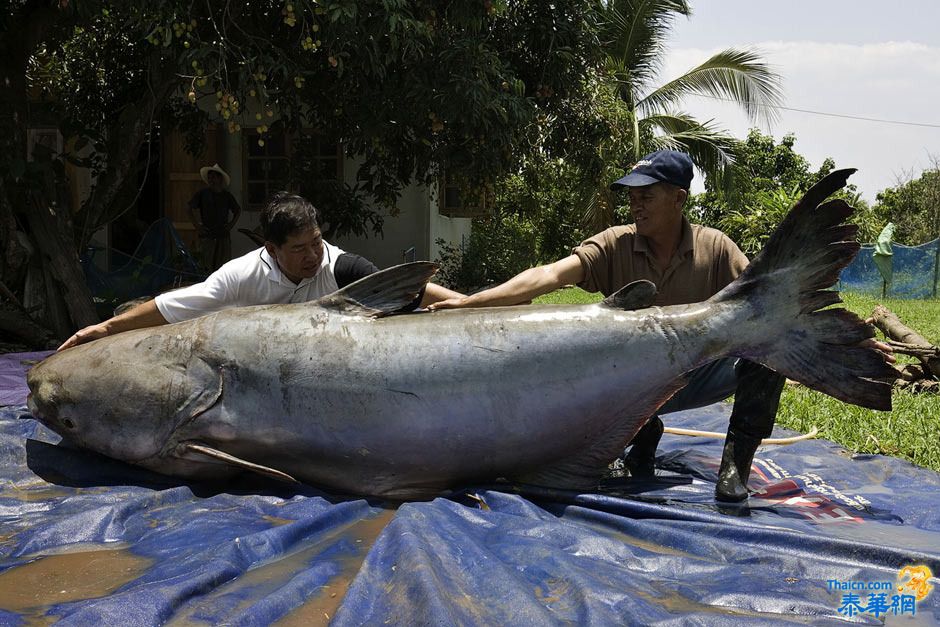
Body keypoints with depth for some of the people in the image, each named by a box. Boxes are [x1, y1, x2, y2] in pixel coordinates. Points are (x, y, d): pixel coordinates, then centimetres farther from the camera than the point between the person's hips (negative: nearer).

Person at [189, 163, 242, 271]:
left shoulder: (227, 195, 9)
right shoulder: (202, 193, 2)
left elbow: (238, 210, 24)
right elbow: (190, 207, 9)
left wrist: (232, 223, 11)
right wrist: (197, 225, 2)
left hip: (223, 235, 2)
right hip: (207, 236, -2)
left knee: (224, 266, -1)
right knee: (208, 266, -4)